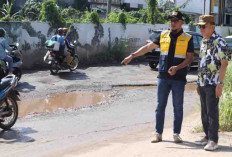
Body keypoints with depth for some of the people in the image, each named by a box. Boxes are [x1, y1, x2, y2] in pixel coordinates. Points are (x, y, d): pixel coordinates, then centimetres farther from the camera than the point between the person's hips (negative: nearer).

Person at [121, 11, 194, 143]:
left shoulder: (187, 38, 1)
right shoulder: (163, 35, 9)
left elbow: (190, 58, -5)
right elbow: (148, 47, 10)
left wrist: (177, 67, -19)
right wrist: (132, 56, 2)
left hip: (178, 78, -2)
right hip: (163, 77, 3)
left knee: (178, 107, 4)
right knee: (160, 106, 4)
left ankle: (176, 134, 15)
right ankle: (158, 133, 12)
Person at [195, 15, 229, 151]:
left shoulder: (219, 42, -12)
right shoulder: (203, 42, 14)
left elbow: (224, 63, -15)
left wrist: (220, 84, -20)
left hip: (213, 84, -8)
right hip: (202, 83, 8)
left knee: (212, 112, -5)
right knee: (204, 112, 13)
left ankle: (213, 140, 1)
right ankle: (207, 136, 24)